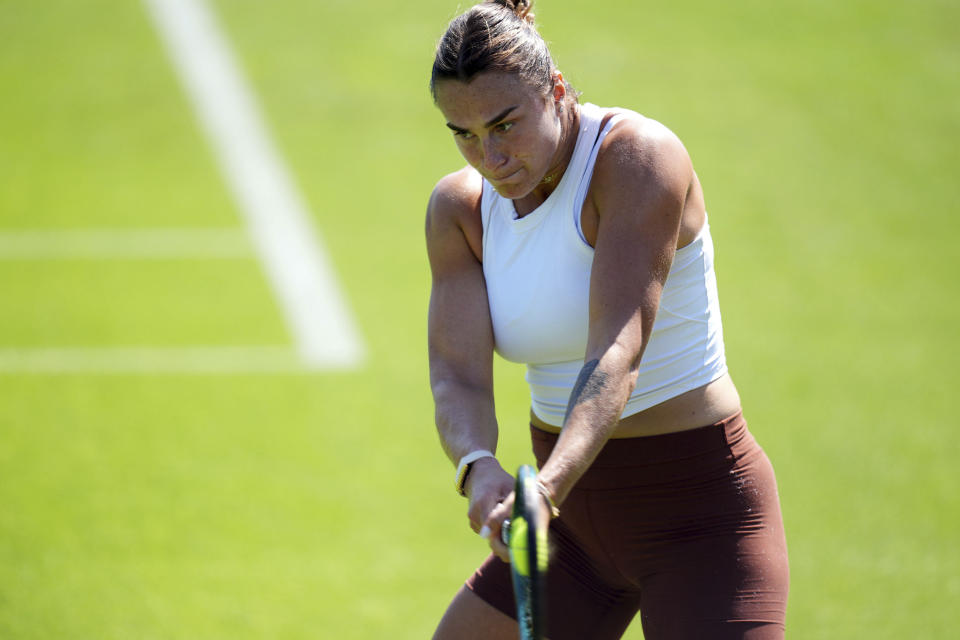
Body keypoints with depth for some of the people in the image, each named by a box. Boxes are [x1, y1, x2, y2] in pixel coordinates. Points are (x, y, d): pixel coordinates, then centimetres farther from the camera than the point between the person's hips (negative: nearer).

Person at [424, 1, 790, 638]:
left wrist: (546, 488, -47)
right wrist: (479, 468, -35)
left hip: (699, 509, -7)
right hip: (575, 519, 7)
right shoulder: (460, 208, 0)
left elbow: (618, 356, -32)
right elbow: (458, 378, -12)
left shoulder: (638, 156, -20)